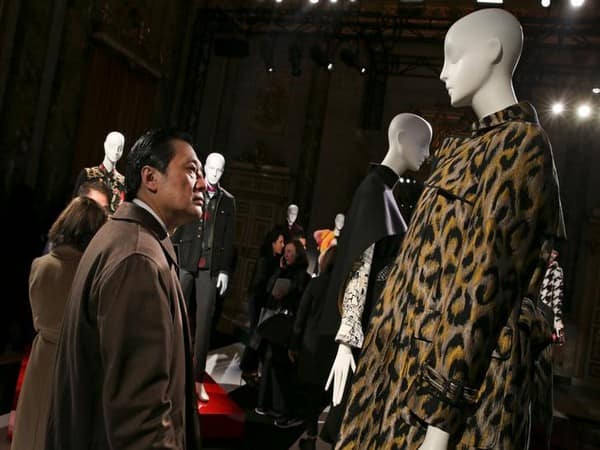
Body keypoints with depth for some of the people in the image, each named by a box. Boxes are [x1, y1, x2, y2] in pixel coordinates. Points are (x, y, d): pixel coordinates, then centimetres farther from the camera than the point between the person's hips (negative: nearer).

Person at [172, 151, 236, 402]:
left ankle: (198, 379, 11)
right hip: (185, 262, -1)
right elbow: (176, 227, 1)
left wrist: (225, 270, 3)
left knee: (205, 323, 3)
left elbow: (229, 239, 8)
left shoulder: (228, 200, 9)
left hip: (211, 268, 2)